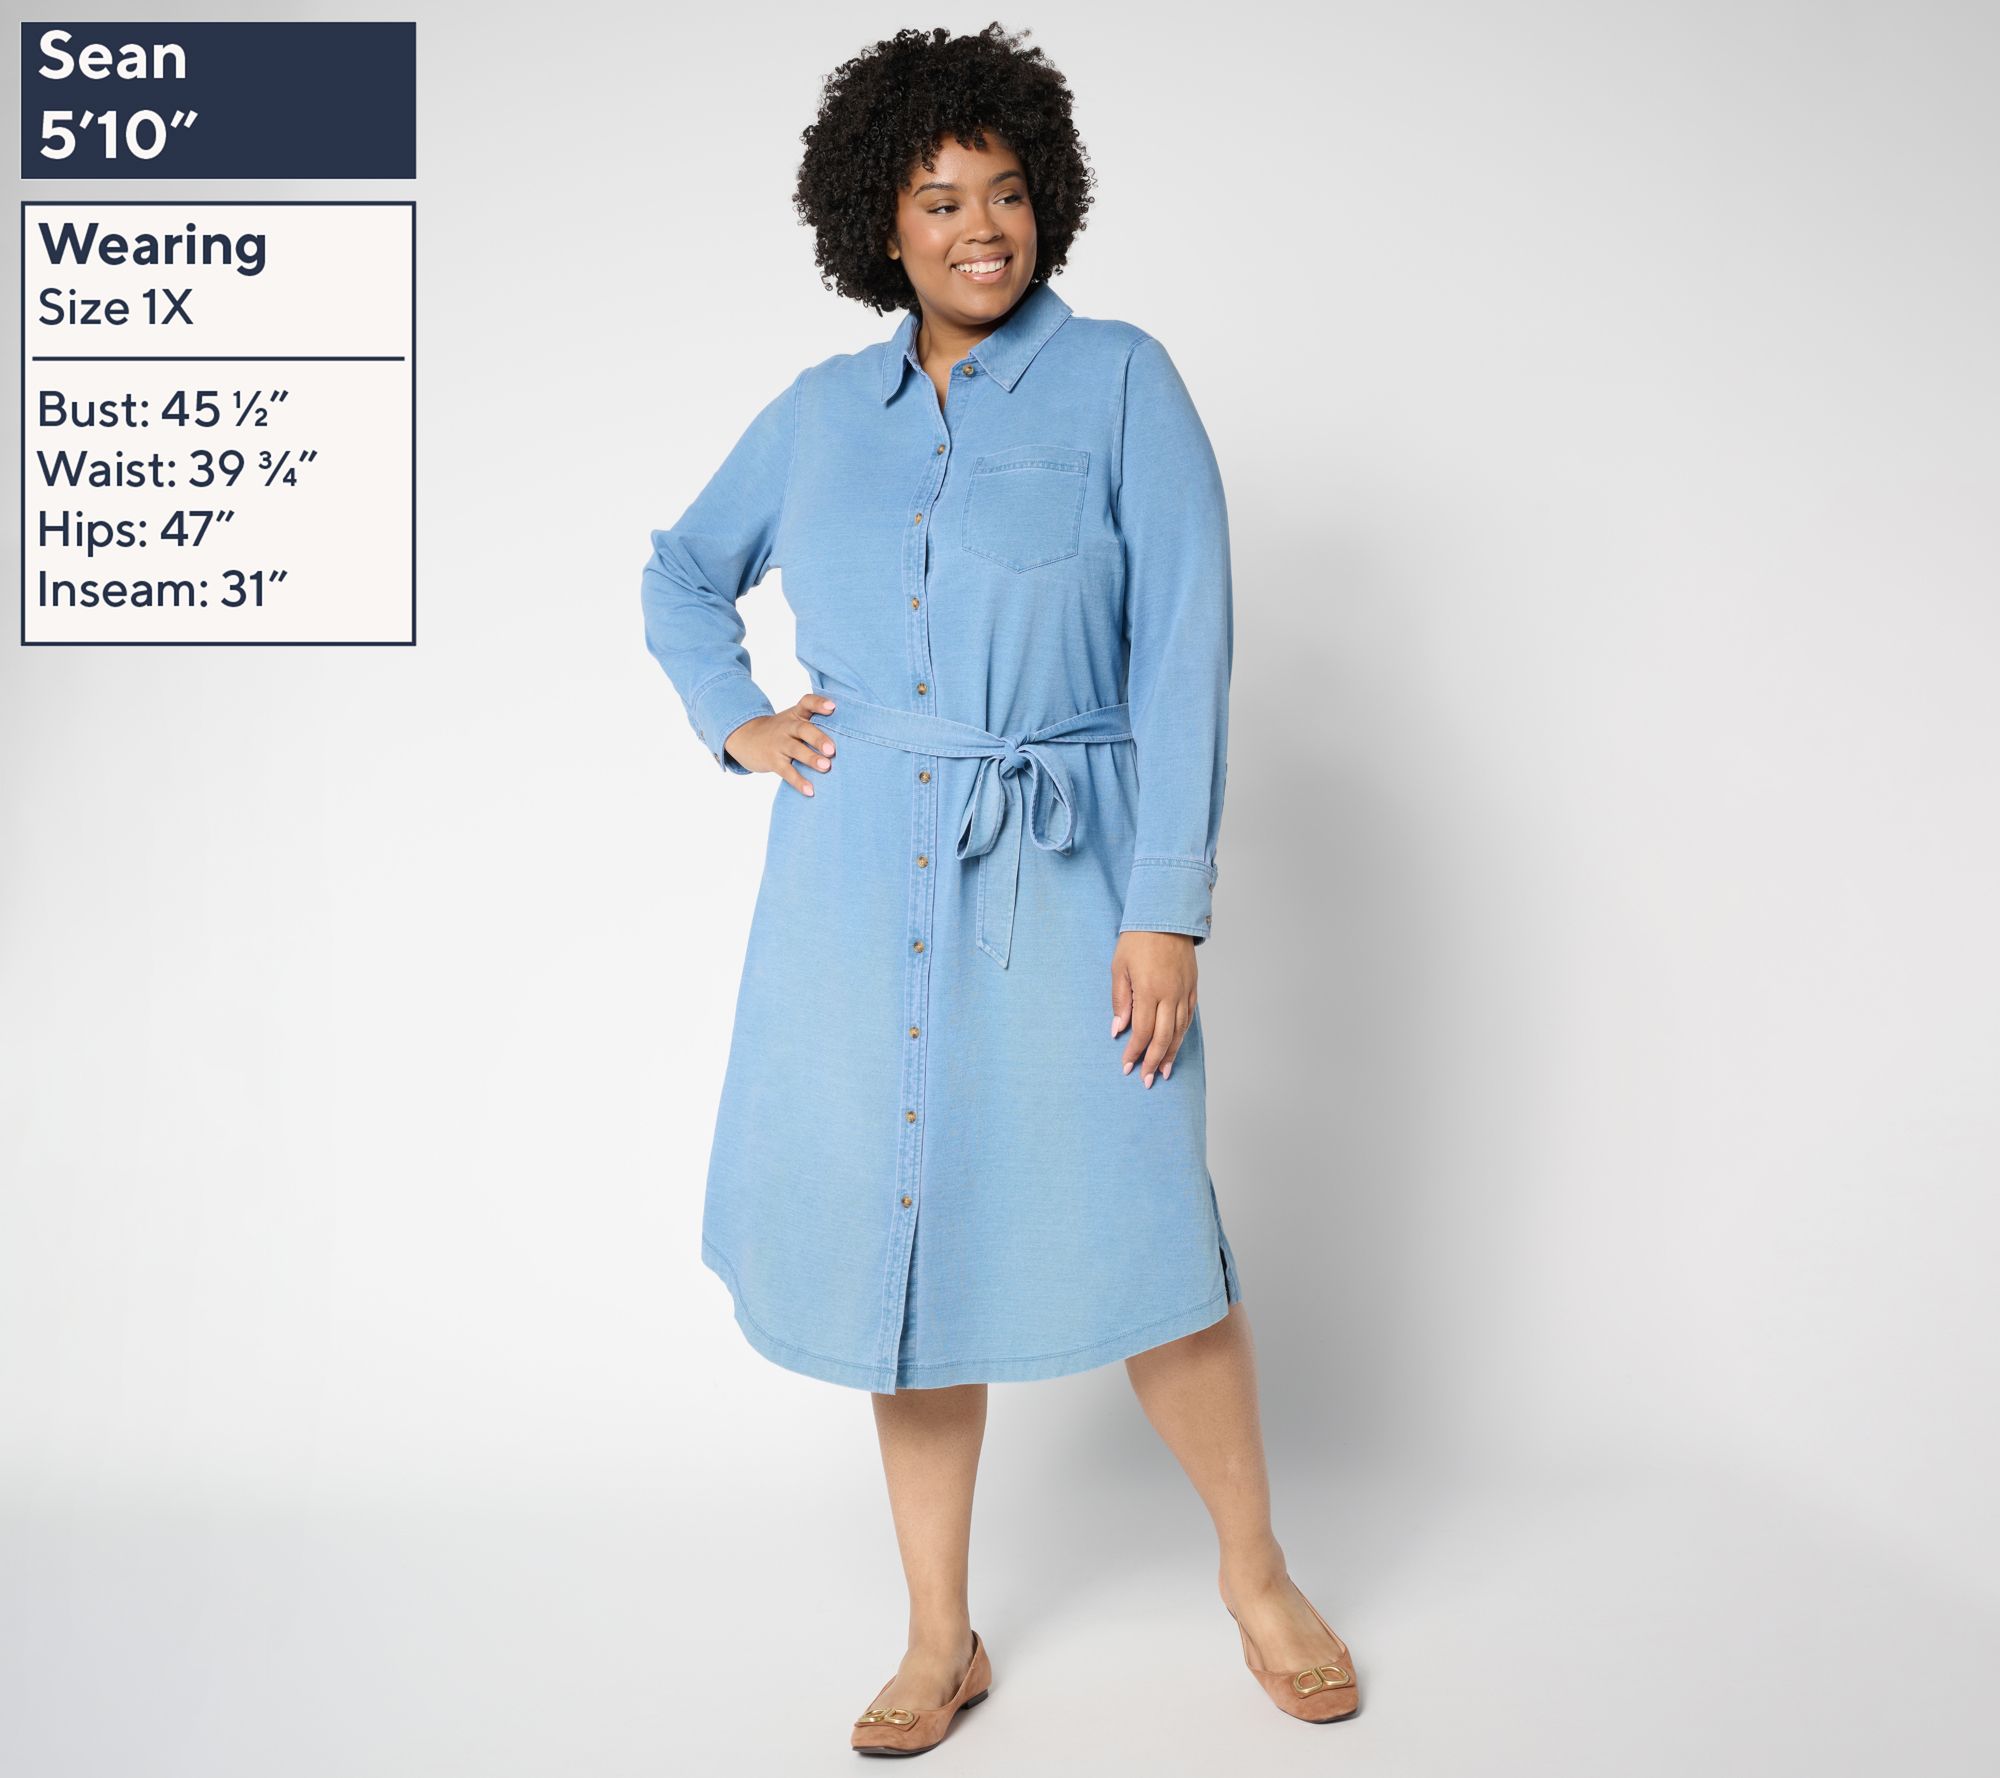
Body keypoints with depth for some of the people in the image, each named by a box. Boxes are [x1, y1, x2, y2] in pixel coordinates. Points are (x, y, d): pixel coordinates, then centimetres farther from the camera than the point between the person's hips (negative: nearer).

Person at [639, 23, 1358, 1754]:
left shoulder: (1120, 380, -1)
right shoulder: (824, 410, 10)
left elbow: (1185, 649, -7)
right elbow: (681, 571, 25)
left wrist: (1167, 909, -13)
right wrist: (735, 720, 7)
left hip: (1059, 879, -3)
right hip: (859, 882, 4)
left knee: (1139, 1234, -2)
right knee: (899, 1235, 9)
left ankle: (1258, 1577, 26)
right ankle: (942, 1640, 26)